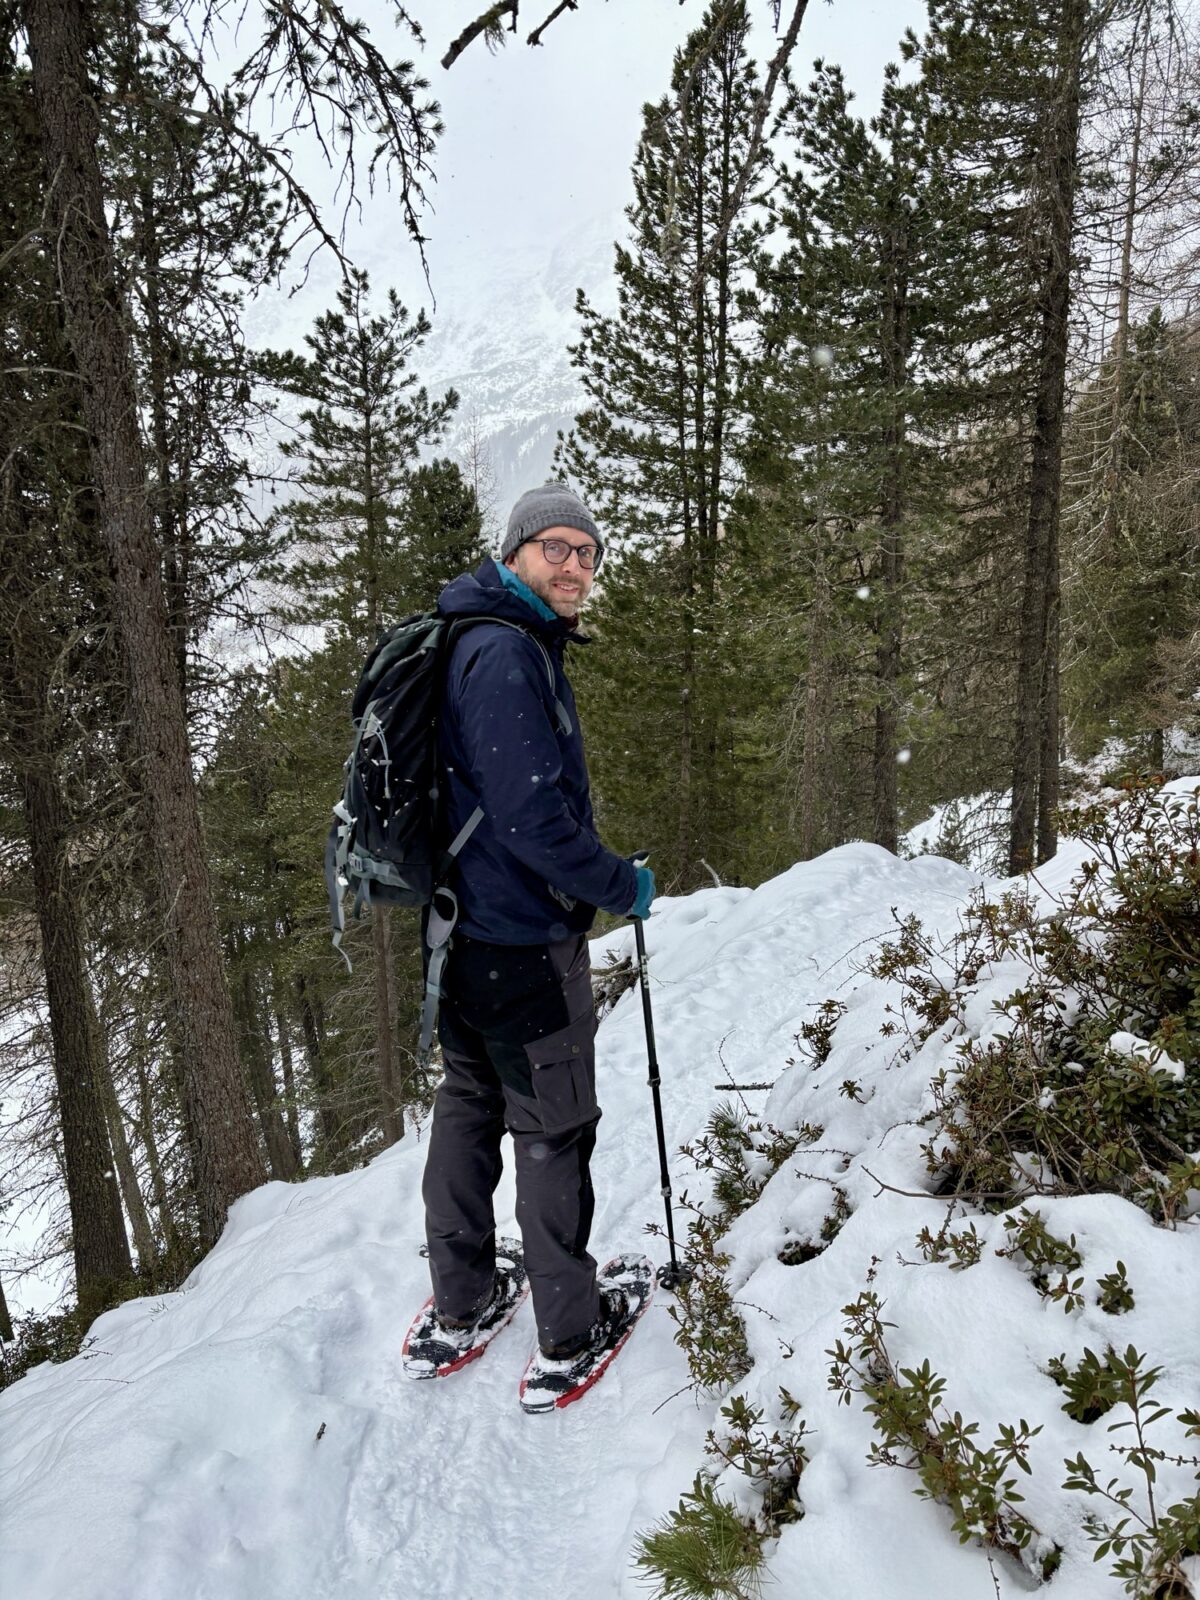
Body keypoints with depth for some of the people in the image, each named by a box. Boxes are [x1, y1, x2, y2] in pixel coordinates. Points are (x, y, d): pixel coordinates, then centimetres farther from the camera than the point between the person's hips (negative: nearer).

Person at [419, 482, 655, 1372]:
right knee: (554, 1130, 5)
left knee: (469, 1107, 18)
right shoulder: (506, 654, -20)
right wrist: (622, 887, -12)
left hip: (462, 929, 10)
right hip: (526, 940, -10)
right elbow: (531, 814, -26)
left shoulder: (505, 646, 13)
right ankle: (571, 1325, 22)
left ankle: (460, 1299, 34)